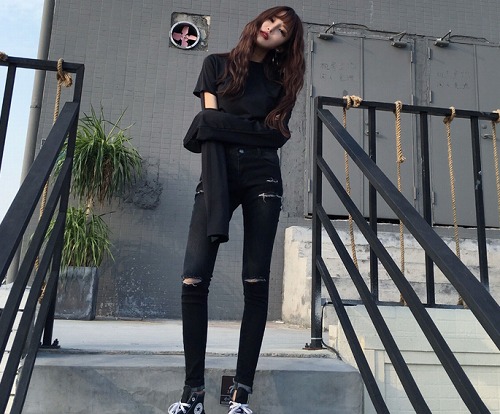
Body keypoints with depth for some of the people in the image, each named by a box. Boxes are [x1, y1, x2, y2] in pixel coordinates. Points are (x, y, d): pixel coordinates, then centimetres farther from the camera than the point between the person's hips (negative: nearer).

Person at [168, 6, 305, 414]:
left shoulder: (281, 79, 18)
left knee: (256, 283, -6)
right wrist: (255, 130, -3)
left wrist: (220, 124, -4)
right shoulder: (217, 64, 18)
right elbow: (210, 120, 5)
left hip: (262, 178, 1)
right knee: (194, 279, -13)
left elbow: (276, 135, 2)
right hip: (218, 176, 0)